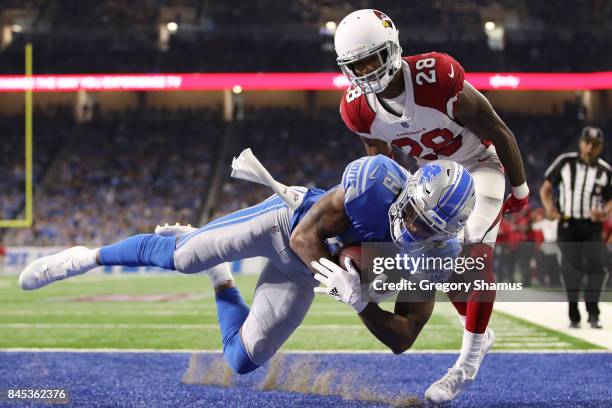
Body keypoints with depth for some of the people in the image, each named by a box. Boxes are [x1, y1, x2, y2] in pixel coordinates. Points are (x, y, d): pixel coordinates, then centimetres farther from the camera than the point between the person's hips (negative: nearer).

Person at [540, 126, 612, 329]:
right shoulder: (565, 162, -2)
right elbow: (546, 188, 3)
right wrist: (549, 208, -14)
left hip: (592, 227, 1)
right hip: (567, 223, -1)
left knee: (595, 265, -14)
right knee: (571, 269, -6)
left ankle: (593, 314, 0)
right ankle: (573, 316, 6)